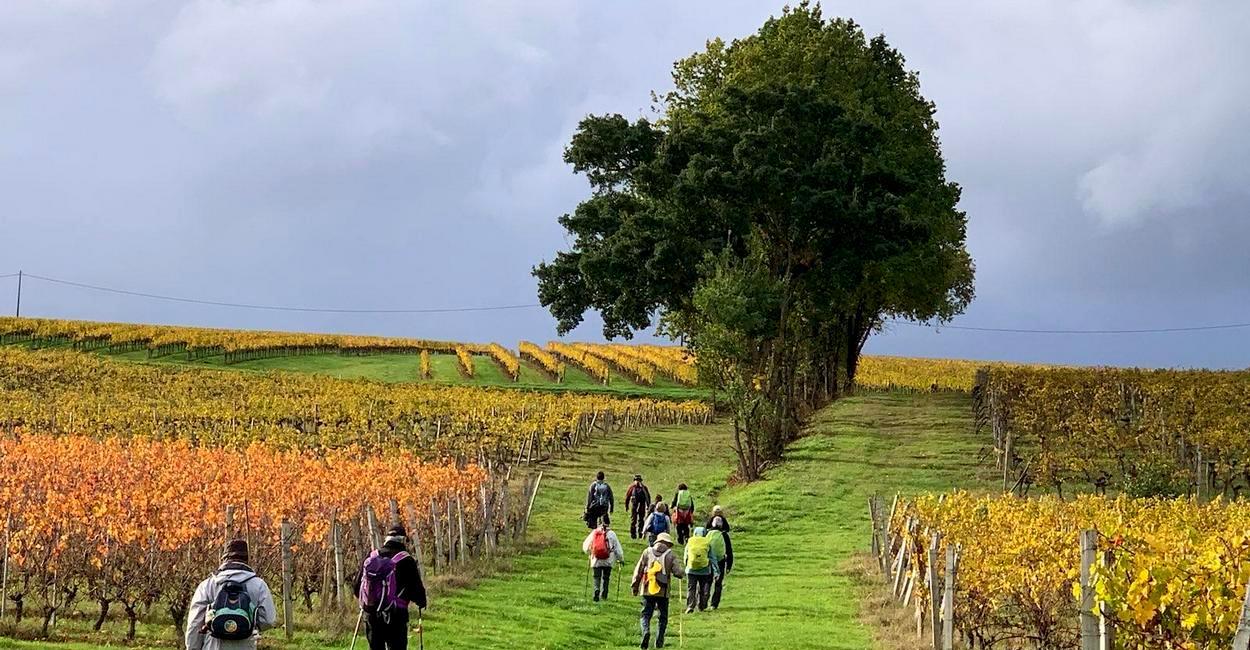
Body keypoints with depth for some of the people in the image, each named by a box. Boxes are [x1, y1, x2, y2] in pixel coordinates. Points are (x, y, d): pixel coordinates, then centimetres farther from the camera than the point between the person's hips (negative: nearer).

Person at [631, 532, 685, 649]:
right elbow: (678, 572, -5)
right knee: (663, 617, 12)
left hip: (647, 590, 1)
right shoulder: (670, 555, 1)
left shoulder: (647, 552, 6)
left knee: (646, 614, 5)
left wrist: (634, 586, 13)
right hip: (663, 591, -1)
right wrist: (683, 573, 19)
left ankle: (645, 631, -23)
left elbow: (638, 570, 5)